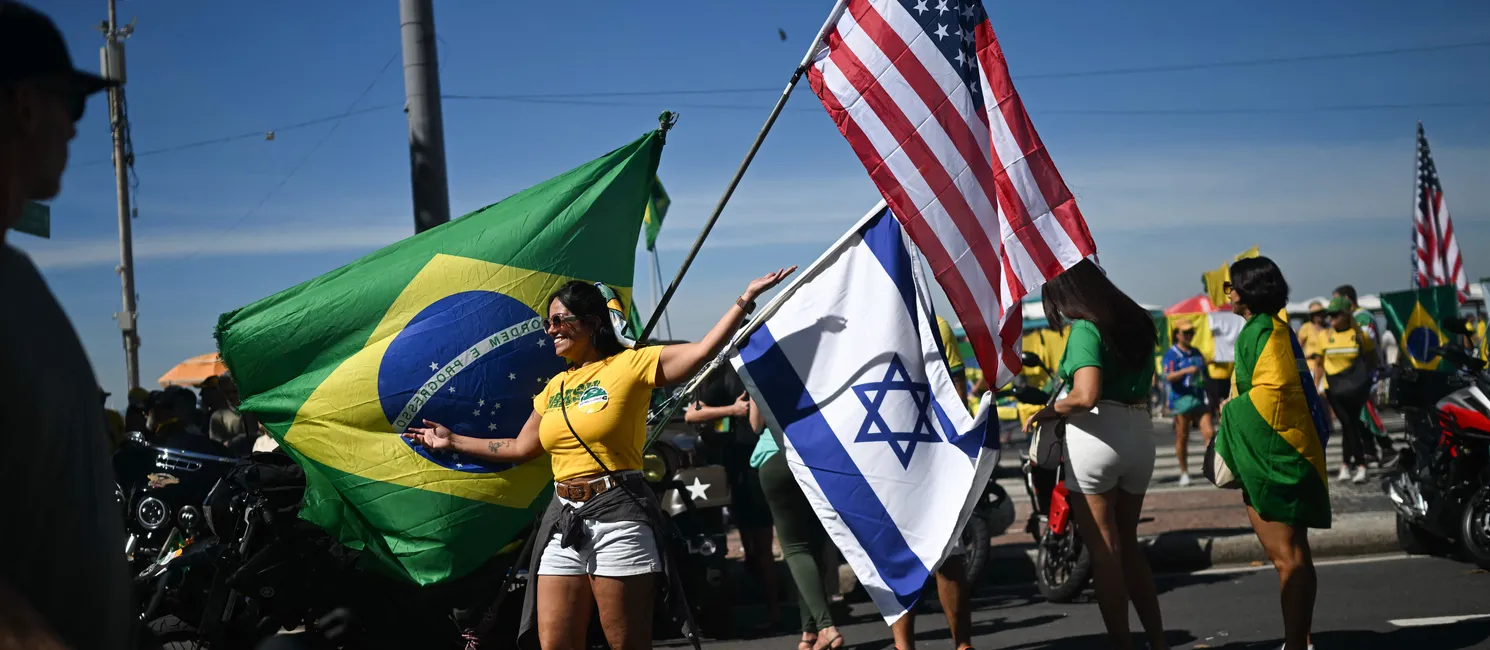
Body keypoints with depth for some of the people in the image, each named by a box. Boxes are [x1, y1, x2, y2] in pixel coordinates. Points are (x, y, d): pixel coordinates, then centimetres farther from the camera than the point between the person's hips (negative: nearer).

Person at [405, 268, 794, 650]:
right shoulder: (555, 387, 16)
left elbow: (702, 351, -12)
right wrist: (452, 441, 29)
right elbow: (521, 448, 25)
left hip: (618, 518, -6)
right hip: (564, 520, 6)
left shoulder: (630, 364, -3)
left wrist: (746, 299, -18)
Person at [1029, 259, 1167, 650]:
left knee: (1104, 551, 2)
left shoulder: (1085, 329, -12)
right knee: (1128, 544, 19)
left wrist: (1048, 411, -7)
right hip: (1139, 433, 8)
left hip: (1097, 436, -8)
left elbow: (1086, 396, -24)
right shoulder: (1139, 322, 13)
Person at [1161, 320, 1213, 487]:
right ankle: (1184, 473, 12)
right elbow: (1169, 376, -15)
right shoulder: (1171, 354, -2)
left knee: (1209, 432, -8)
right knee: (1182, 437, 2)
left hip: (1199, 398, 5)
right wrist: (1186, 370, -29)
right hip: (1181, 399, -5)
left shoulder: (1197, 353, 17)